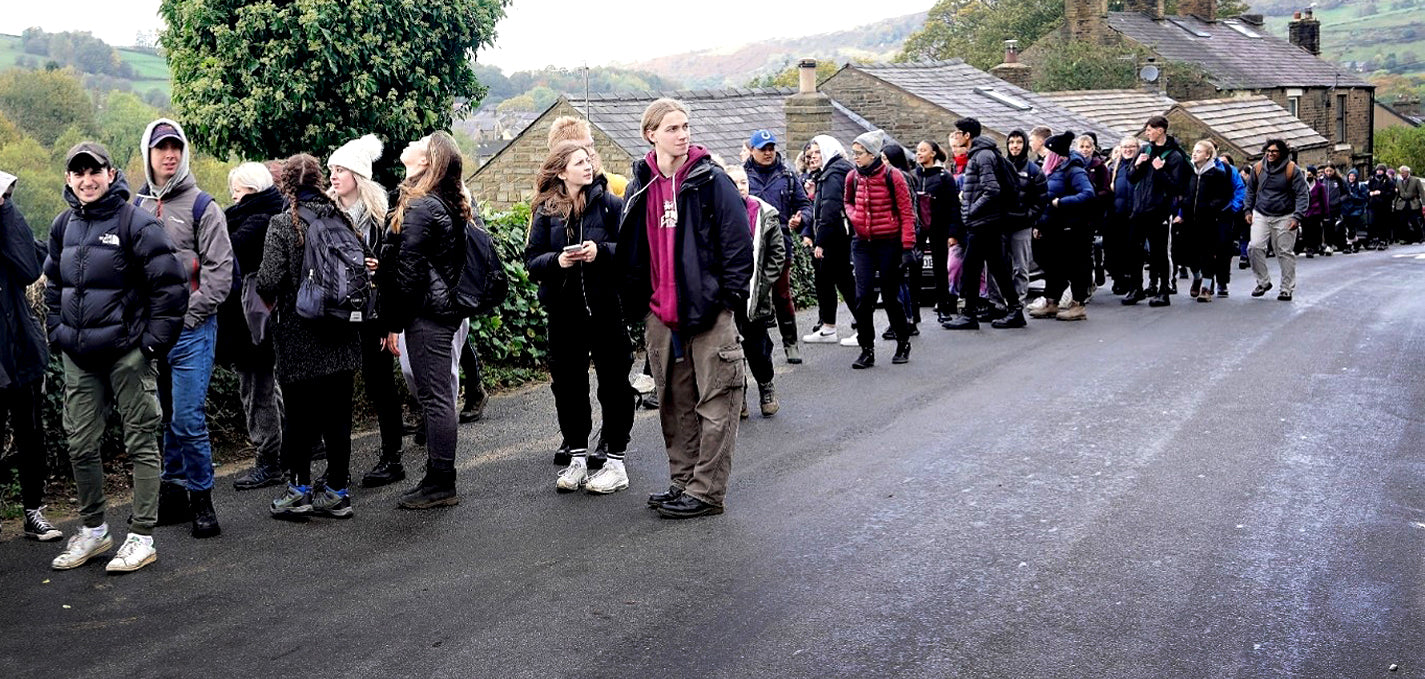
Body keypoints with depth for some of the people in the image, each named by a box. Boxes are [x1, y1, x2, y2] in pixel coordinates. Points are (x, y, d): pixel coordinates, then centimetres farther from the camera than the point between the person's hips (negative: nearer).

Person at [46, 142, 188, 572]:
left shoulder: (136, 223, -10)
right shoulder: (64, 225, 10)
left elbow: (170, 286, -11)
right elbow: (53, 282, 24)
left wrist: (153, 340, -12)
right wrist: (57, 331, 13)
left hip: (127, 354, -6)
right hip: (78, 358, 6)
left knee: (141, 443, 2)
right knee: (81, 446, 11)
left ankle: (141, 538, 8)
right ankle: (92, 531, 26)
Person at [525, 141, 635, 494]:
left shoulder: (609, 203, -2)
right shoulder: (546, 211, 5)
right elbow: (532, 260, 2)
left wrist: (601, 251, -22)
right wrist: (557, 260, -17)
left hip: (606, 306, -3)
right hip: (564, 311, 3)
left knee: (614, 382, 3)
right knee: (567, 384, 9)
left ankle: (615, 462, 12)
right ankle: (577, 458, 22)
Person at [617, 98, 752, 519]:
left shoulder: (710, 180, -4)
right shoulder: (640, 187, 10)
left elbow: (737, 241, -6)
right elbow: (631, 247, 16)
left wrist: (729, 296, -10)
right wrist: (636, 302, 11)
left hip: (708, 310, -5)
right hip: (661, 313, 5)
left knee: (715, 402, -2)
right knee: (675, 403, 13)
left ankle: (706, 490, 4)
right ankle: (683, 481, 24)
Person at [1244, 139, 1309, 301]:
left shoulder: (1292, 170, -7)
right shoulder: (1258, 168, 2)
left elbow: (1302, 195, -7)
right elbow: (1250, 190, 16)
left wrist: (1297, 217, -17)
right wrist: (1248, 210, 9)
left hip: (1284, 217, -2)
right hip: (1261, 215, 3)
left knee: (1285, 252, 2)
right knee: (1255, 247, -13)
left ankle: (1287, 289, 12)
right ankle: (1263, 282, 3)